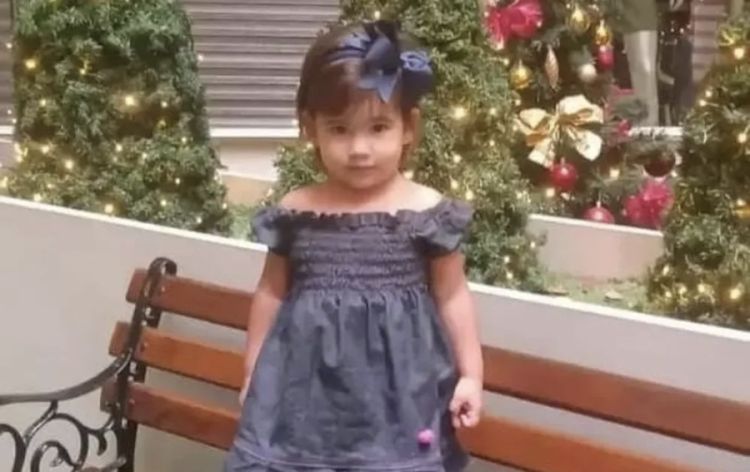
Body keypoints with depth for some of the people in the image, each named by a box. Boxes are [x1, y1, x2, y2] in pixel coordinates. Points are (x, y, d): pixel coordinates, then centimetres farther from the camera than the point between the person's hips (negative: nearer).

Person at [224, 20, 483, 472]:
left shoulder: (429, 211, -6)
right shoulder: (294, 212, 0)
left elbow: (452, 295, 2)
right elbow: (272, 294, 11)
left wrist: (470, 374, 2)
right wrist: (254, 375, 15)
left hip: (393, 382, -2)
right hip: (308, 381, 2)